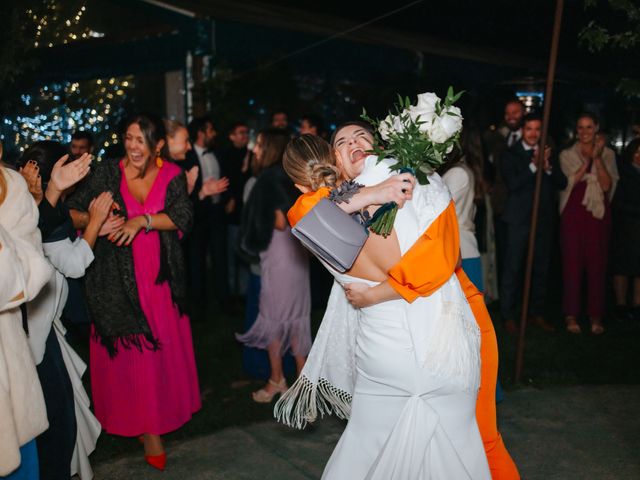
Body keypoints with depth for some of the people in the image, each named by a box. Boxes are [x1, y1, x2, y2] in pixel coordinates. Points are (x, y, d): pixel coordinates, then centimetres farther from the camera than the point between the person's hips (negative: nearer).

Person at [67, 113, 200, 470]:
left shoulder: (172, 175, -1)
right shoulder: (108, 173, -4)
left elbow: (184, 218, -11)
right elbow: (74, 210, -2)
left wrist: (143, 220, -22)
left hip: (160, 277, 2)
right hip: (119, 277, -1)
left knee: (165, 347, 9)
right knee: (130, 351, 1)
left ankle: (166, 411, 32)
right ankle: (149, 429, 13)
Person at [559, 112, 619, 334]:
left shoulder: (607, 154, 8)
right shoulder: (567, 155, 8)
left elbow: (607, 185, -4)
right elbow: (571, 181, -6)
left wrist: (597, 159, -12)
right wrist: (588, 160, -14)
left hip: (598, 212, 1)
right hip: (573, 212, 0)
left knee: (597, 264, 1)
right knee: (572, 263, -2)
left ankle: (595, 316, 9)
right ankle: (571, 315, 5)